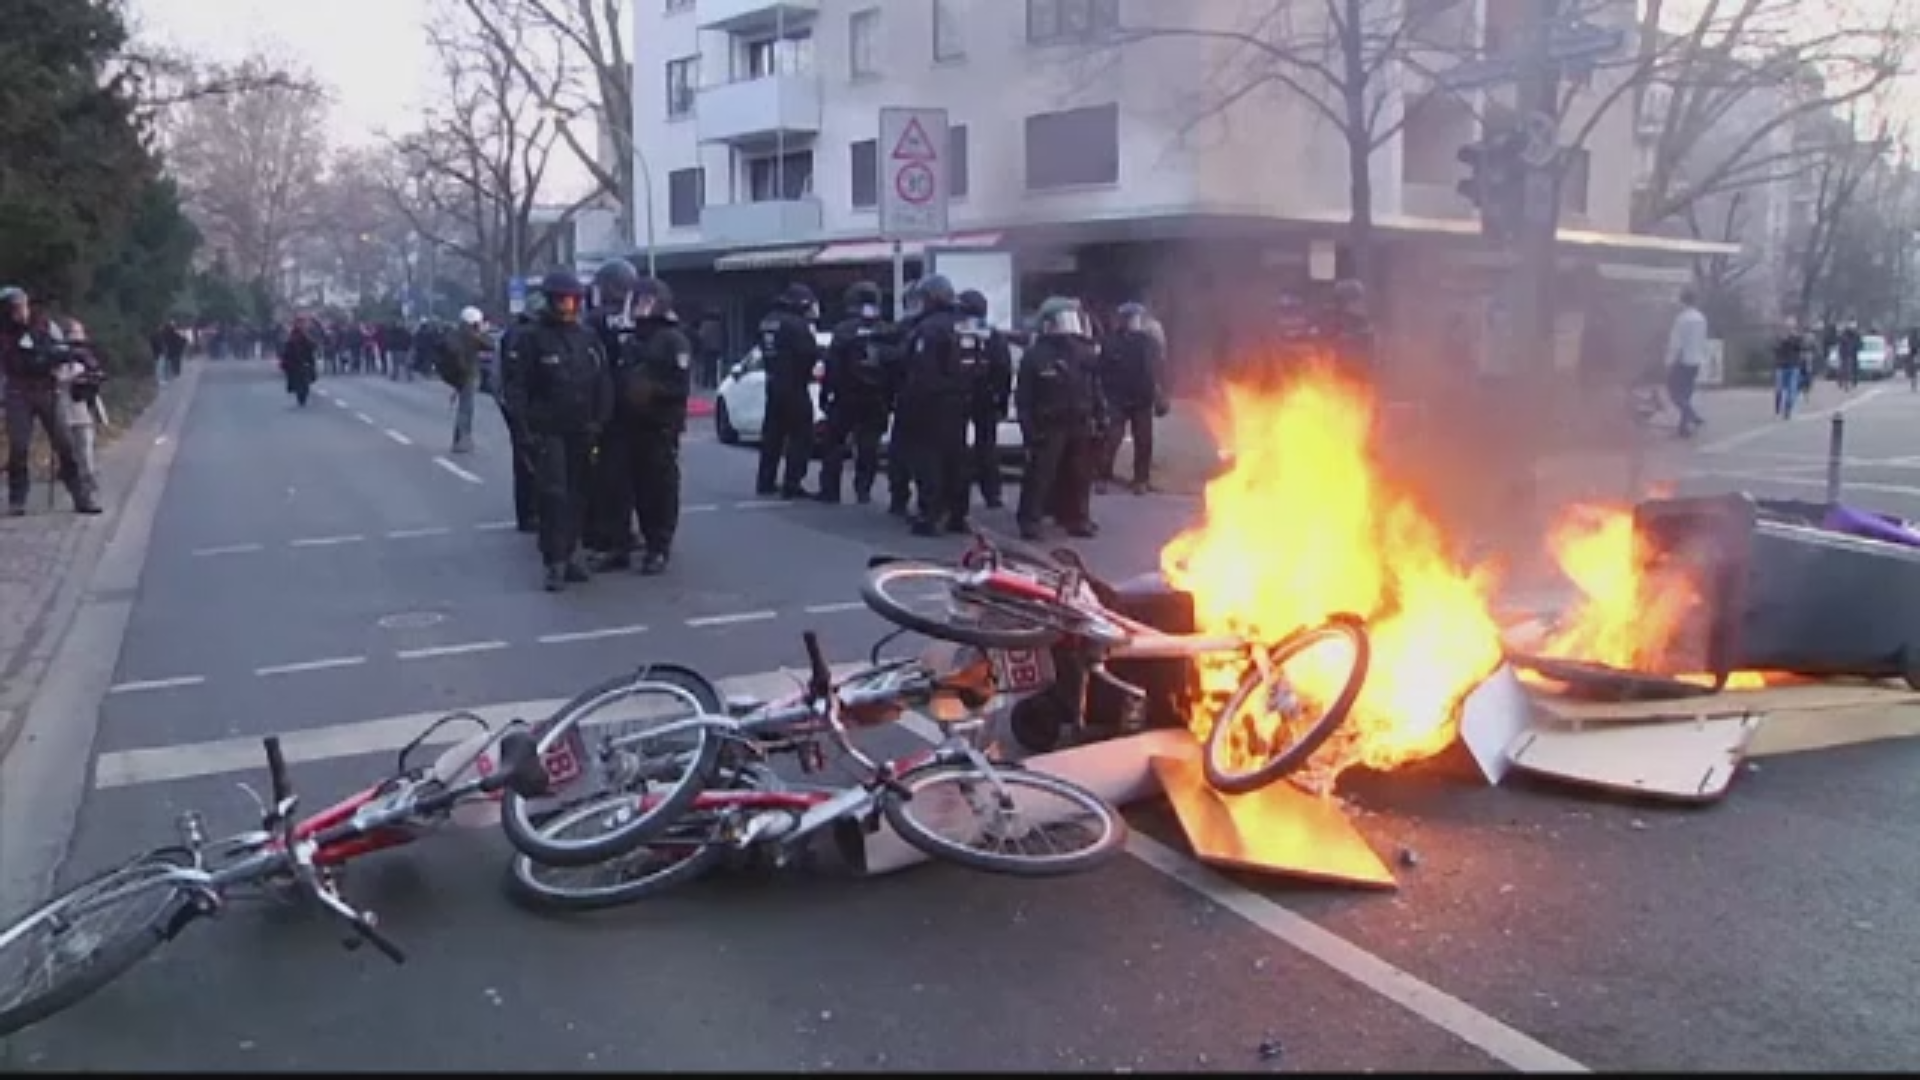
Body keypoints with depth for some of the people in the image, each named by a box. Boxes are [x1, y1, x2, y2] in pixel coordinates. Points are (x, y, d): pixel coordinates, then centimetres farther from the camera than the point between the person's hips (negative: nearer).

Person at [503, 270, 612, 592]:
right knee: (554, 494, -11)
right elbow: (516, 385, -6)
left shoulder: (588, 338, 10)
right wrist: (526, 424, -13)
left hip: (581, 431, 4)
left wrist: (599, 420, 2)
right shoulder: (532, 338, -3)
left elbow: (602, 383, 11)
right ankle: (555, 562, -8)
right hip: (548, 430, -4)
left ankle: (570, 554, 19)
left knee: (578, 494, 7)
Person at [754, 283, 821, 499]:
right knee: (800, 436, -3)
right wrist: (820, 353, -1)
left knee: (773, 433, 16)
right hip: (794, 386, -9)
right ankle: (792, 485, -5)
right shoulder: (796, 324, -17)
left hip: (774, 383, 9)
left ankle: (766, 482, 22)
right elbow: (810, 354, -20)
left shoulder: (768, 321, 12)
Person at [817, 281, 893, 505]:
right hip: (876, 400, 3)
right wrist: (890, 398, 11)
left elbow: (832, 367, -12)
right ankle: (864, 490, 7)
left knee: (835, 445, 7)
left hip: (846, 399, -3)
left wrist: (825, 394, -5)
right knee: (868, 446, 8)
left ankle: (830, 490, 6)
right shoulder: (886, 333, 1)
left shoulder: (844, 330, -10)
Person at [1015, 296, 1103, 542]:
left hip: (1079, 425, 6)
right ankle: (1029, 521, -2)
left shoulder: (1083, 351, 8)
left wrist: (1100, 416, 9)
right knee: (1040, 474, -7)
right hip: (1048, 426, -5)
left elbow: (1094, 388, 14)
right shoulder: (1035, 355, -8)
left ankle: (1077, 519, 22)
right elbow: (1023, 396, -8)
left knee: (1079, 475, 11)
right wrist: (1029, 426, -13)